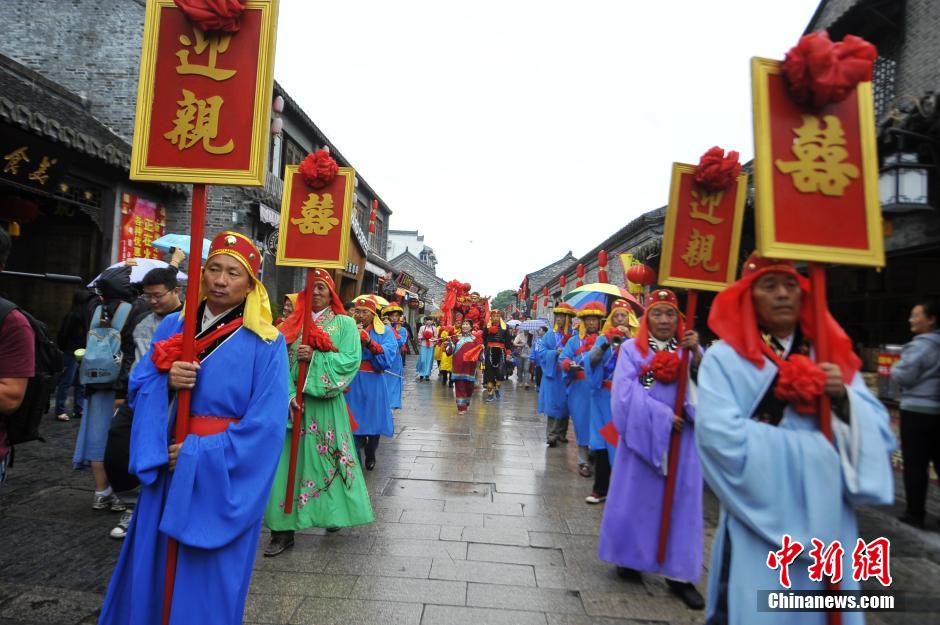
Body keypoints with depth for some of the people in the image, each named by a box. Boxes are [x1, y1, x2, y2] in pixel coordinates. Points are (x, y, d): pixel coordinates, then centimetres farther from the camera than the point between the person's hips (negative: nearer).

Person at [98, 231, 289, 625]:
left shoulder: (265, 343, -12)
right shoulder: (173, 326, 4)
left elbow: (266, 424, -16)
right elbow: (138, 389, 5)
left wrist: (198, 454, -17)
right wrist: (165, 382, -18)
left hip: (226, 475, -4)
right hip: (167, 465, 5)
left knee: (209, 577, 8)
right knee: (152, 565, 18)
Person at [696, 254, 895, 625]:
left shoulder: (832, 354, 7)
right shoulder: (725, 357, -9)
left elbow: (879, 434, 3)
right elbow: (719, 435, -21)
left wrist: (844, 398, -16)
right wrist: (809, 448, -14)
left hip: (826, 518, 5)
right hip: (759, 519, -4)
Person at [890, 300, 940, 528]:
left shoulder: (920, 345, -15)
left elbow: (904, 377, -15)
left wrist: (894, 368, 3)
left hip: (918, 411, -8)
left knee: (915, 465, 0)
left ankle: (915, 513, 7)